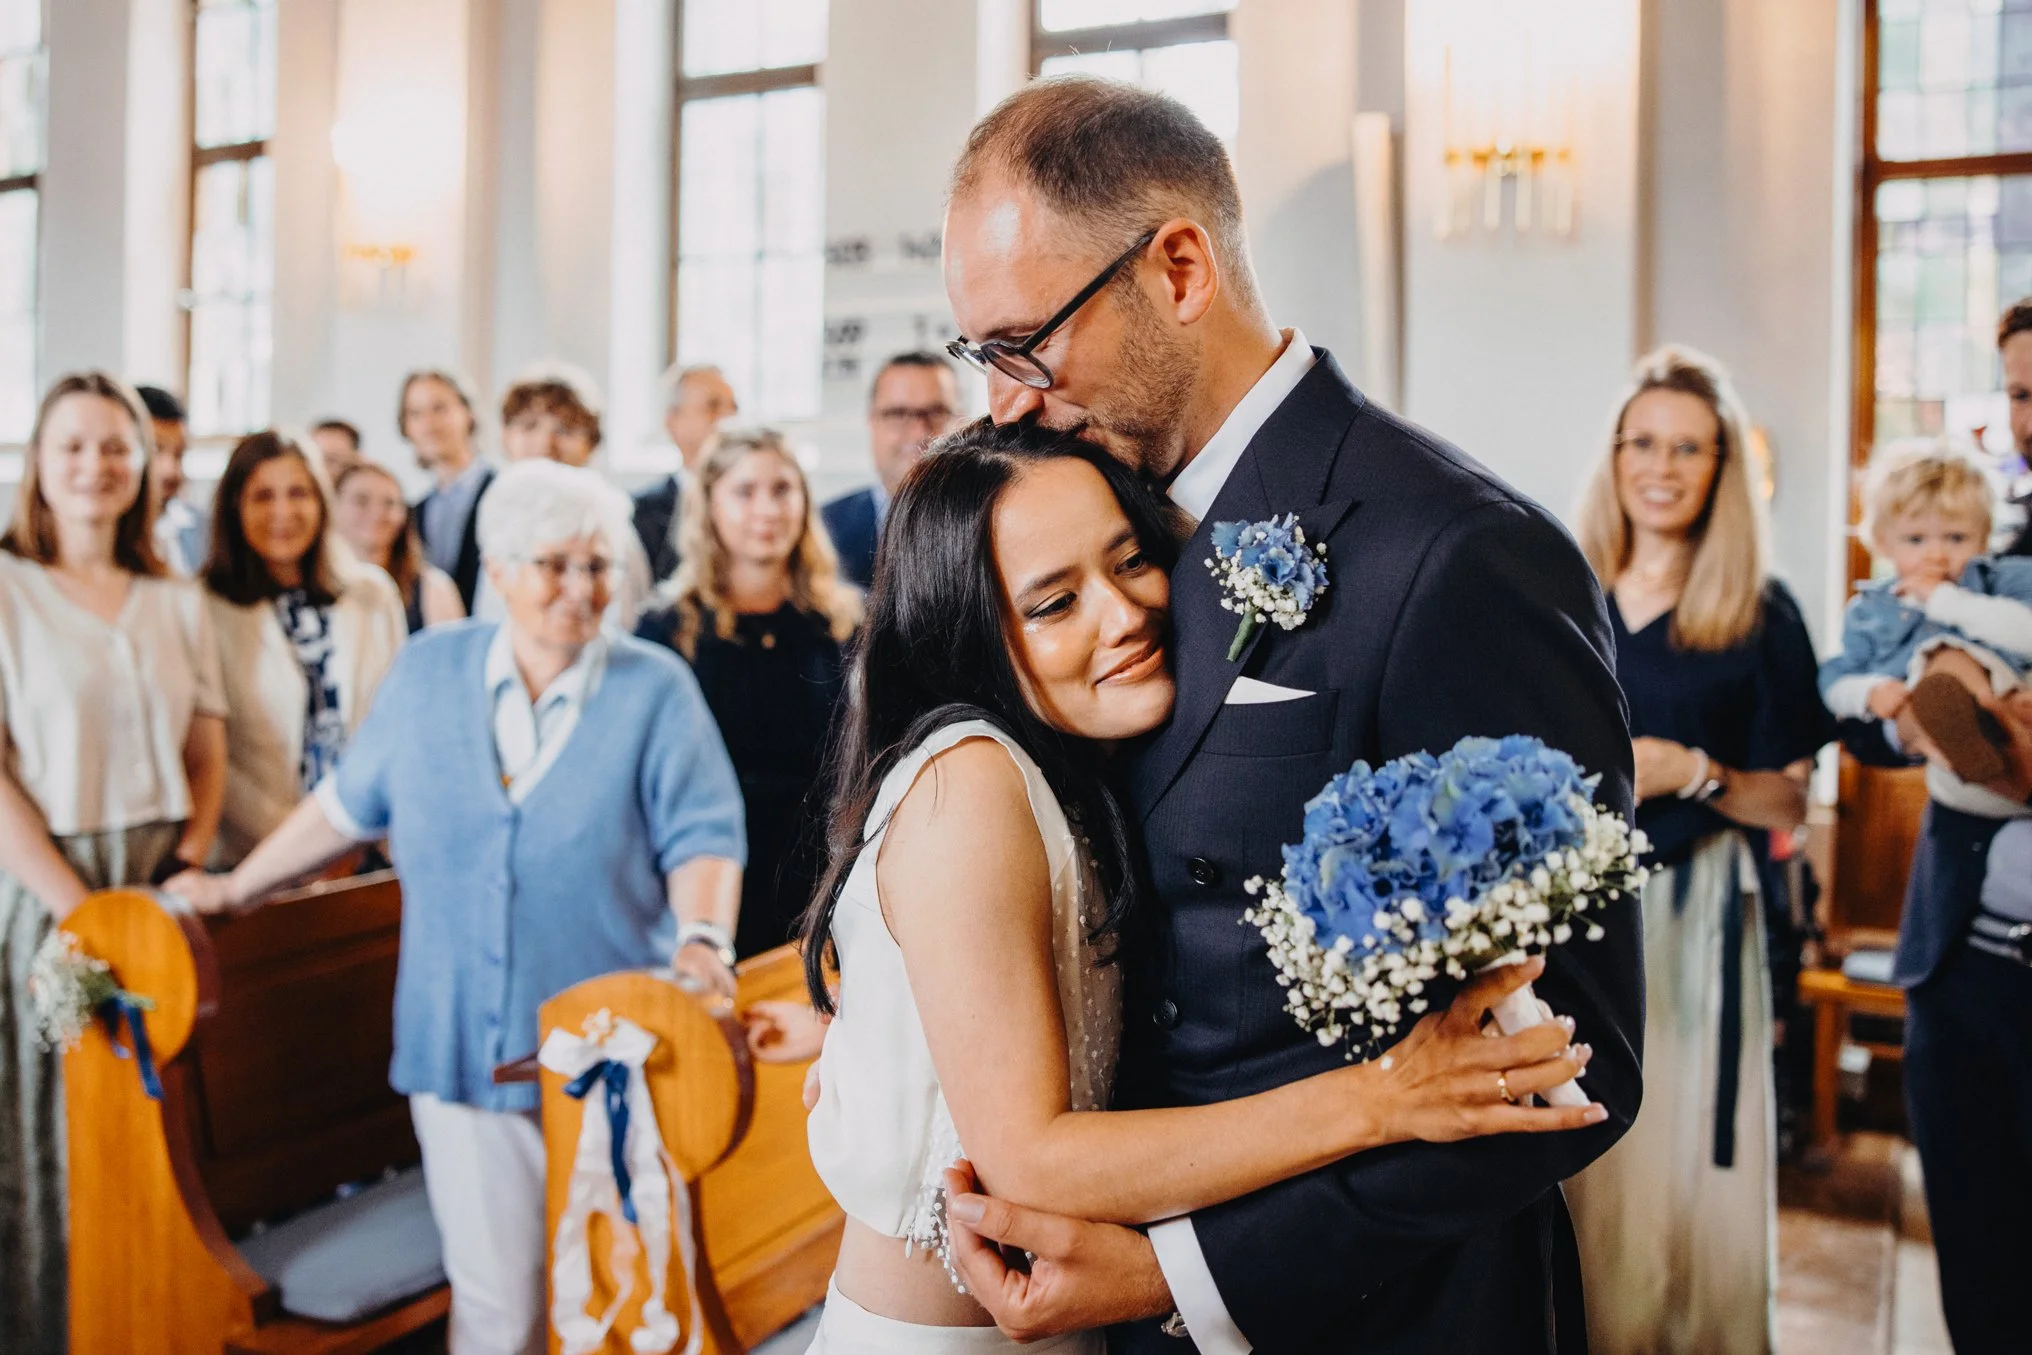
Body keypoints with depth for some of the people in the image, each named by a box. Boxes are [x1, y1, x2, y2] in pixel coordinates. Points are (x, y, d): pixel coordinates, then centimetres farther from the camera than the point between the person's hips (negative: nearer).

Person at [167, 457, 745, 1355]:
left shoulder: (654, 689, -3)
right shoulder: (428, 671, 6)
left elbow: (701, 837, -6)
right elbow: (349, 805, 16)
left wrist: (702, 935, -23)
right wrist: (233, 890, 18)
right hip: (460, 1047, 2)